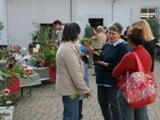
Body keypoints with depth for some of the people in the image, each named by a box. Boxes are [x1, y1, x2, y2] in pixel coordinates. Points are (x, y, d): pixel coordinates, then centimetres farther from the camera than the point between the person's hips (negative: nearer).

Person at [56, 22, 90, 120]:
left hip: (67, 87, 10)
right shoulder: (68, 48, -22)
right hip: (70, 88, -10)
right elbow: (75, 72, -23)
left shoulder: (65, 45, 12)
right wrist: (85, 89, -18)